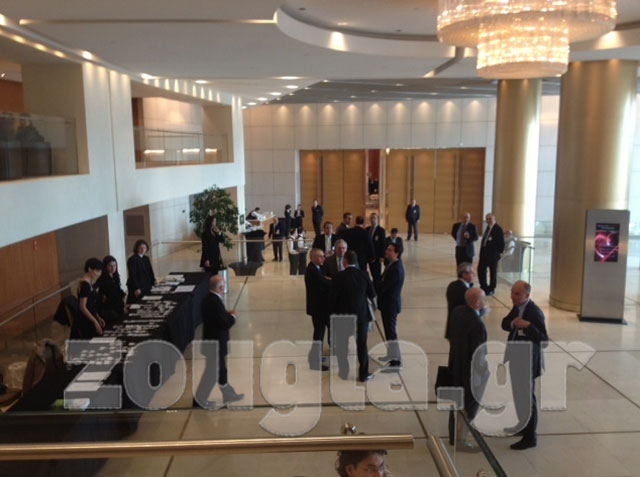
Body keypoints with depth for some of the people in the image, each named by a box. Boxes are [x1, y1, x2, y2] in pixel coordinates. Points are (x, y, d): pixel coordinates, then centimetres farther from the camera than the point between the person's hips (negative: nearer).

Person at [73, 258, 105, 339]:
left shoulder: (90, 283, 10)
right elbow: (82, 307, -19)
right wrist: (95, 321, -18)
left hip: (89, 321, 9)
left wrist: (98, 318, 13)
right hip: (85, 323, -9)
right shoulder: (85, 284, -17)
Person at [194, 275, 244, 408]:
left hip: (211, 340, 10)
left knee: (221, 369, 21)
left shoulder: (208, 300, 3)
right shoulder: (216, 302, -27)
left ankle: (228, 394, 35)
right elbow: (226, 324, -24)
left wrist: (227, 313, 6)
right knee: (212, 371, 5)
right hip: (216, 343, -10)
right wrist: (232, 316, -6)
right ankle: (200, 398, 18)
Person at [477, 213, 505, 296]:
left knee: (493, 272, 5)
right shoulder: (488, 228, 12)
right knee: (481, 269, 7)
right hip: (484, 253, 7)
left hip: (493, 255, -7)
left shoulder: (498, 229, -12)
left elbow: (501, 242, -12)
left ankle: (491, 289, 16)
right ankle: (484, 287, 21)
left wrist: (499, 252, -11)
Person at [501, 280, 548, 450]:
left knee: (527, 397, 2)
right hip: (516, 359, 8)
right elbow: (504, 323, 4)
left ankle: (530, 437, 15)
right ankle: (523, 425, 41)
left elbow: (543, 339, -25)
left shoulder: (535, 312, -23)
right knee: (518, 393, 22)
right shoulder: (517, 307, 3)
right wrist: (513, 323, -17)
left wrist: (527, 326, -37)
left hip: (528, 361, -8)